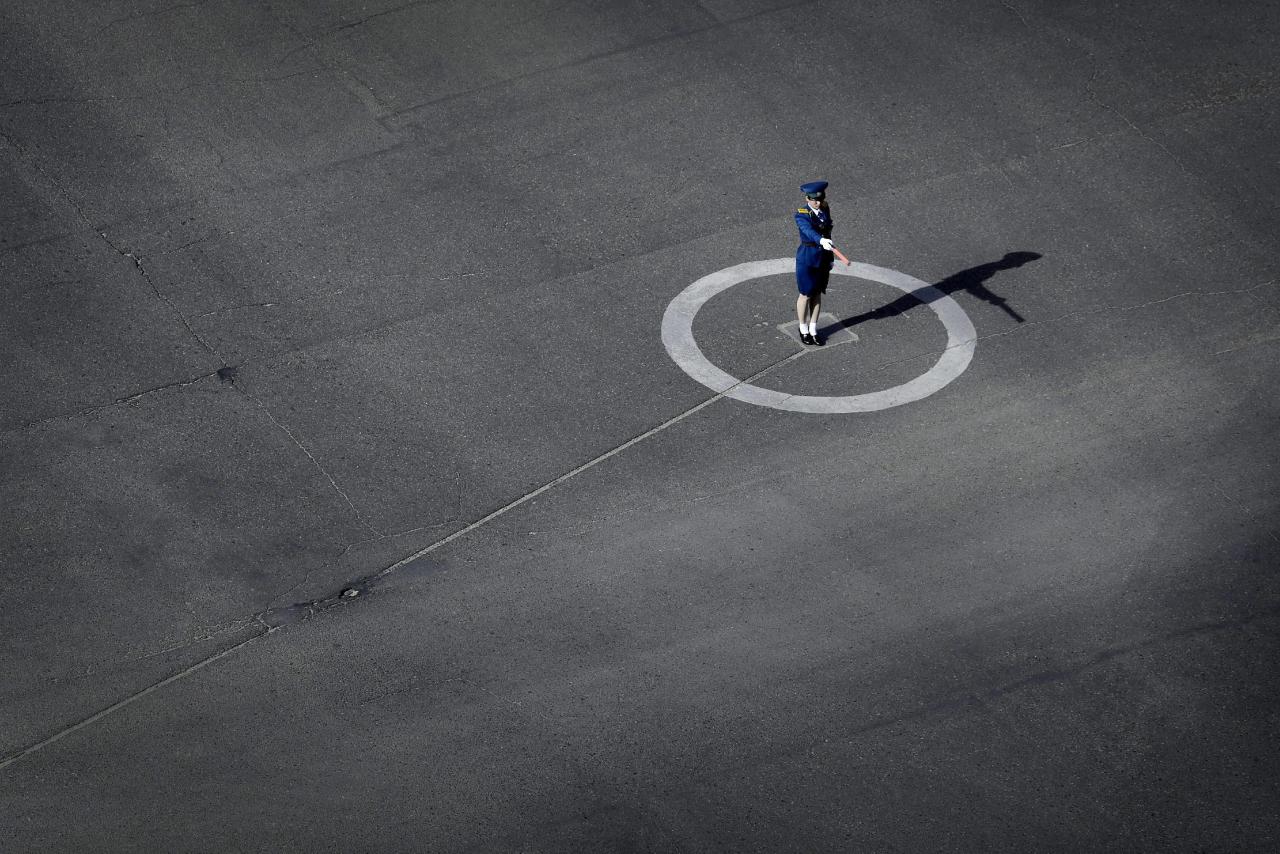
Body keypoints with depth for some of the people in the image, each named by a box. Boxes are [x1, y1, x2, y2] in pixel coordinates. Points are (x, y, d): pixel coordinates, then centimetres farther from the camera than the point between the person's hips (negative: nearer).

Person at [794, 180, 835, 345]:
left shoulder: (825, 210, 0)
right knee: (806, 295, 8)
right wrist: (821, 241, -57)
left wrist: (830, 257, 14)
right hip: (807, 258, -5)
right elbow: (809, 231, -38)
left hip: (823, 258, 5)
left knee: (817, 294, 14)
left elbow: (827, 232, 9)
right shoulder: (801, 215, -19)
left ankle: (813, 330, 26)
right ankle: (803, 330, 26)